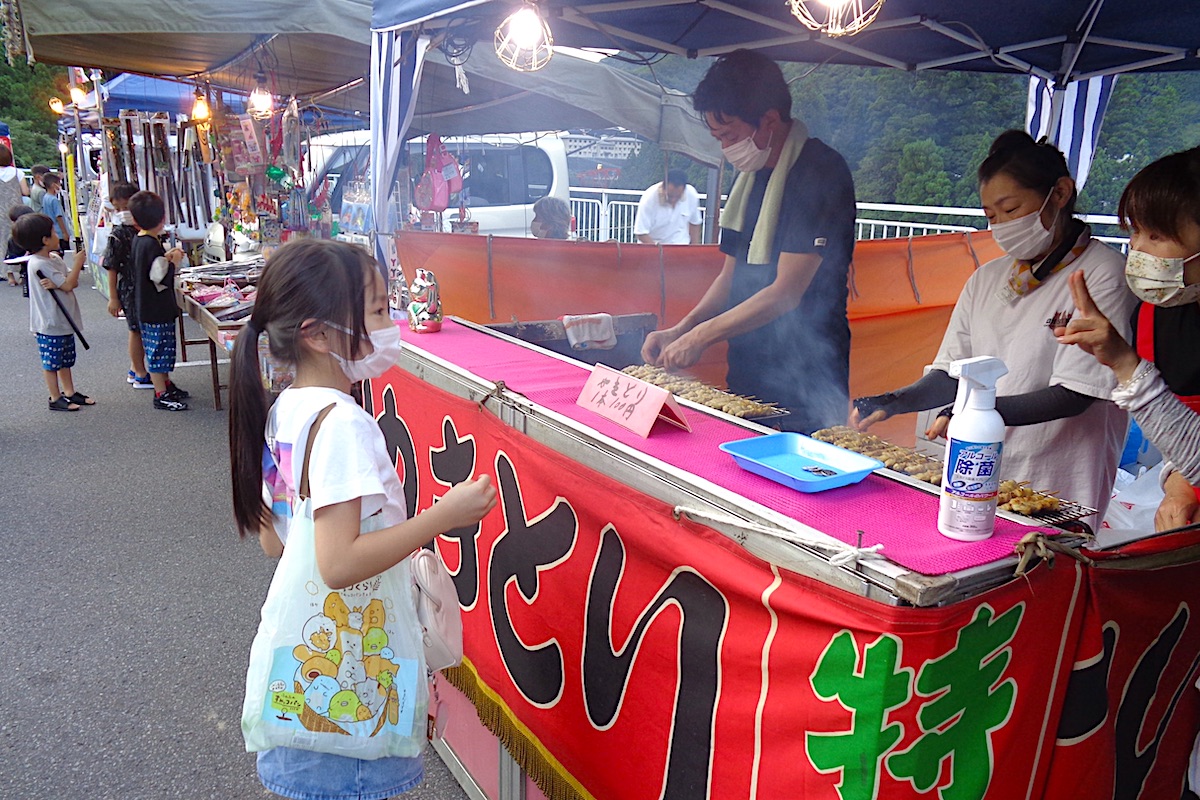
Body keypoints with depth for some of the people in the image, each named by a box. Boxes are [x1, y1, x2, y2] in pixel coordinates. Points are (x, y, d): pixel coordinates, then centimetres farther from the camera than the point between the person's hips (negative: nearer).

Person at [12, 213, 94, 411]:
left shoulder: (54, 258, 8)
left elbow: (73, 282, 3)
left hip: (64, 320, 9)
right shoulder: (39, 264, -20)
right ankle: (56, 398, 11)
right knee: (51, 362, 3)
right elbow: (68, 285, -21)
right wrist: (78, 262, -12)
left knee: (66, 359, 18)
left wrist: (56, 284, -18)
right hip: (50, 324, -9)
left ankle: (69, 392, 29)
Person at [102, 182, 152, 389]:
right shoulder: (118, 235, -14)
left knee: (142, 330, 15)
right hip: (130, 288, -7)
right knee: (137, 330, 2)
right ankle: (140, 376, 13)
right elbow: (112, 268, -13)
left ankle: (135, 369, 29)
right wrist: (113, 297, -14)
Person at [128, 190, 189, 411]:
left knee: (157, 350, 20)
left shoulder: (137, 241, 7)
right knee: (159, 350, -1)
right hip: (157, 310, -10)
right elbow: (161, 279, -25)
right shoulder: (152, 245, -22)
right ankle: (161, 395, 6)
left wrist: (167, 257, 13)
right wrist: (174, 261, -12)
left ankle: (166, 385, 33)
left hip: (145, 307, 10)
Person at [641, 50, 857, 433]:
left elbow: (785, 292, -19)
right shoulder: (752, 175, 12)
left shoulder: (820, 173, -14)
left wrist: (701, 335, -14)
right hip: (748, 373, 8)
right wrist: (680, 330, 2)